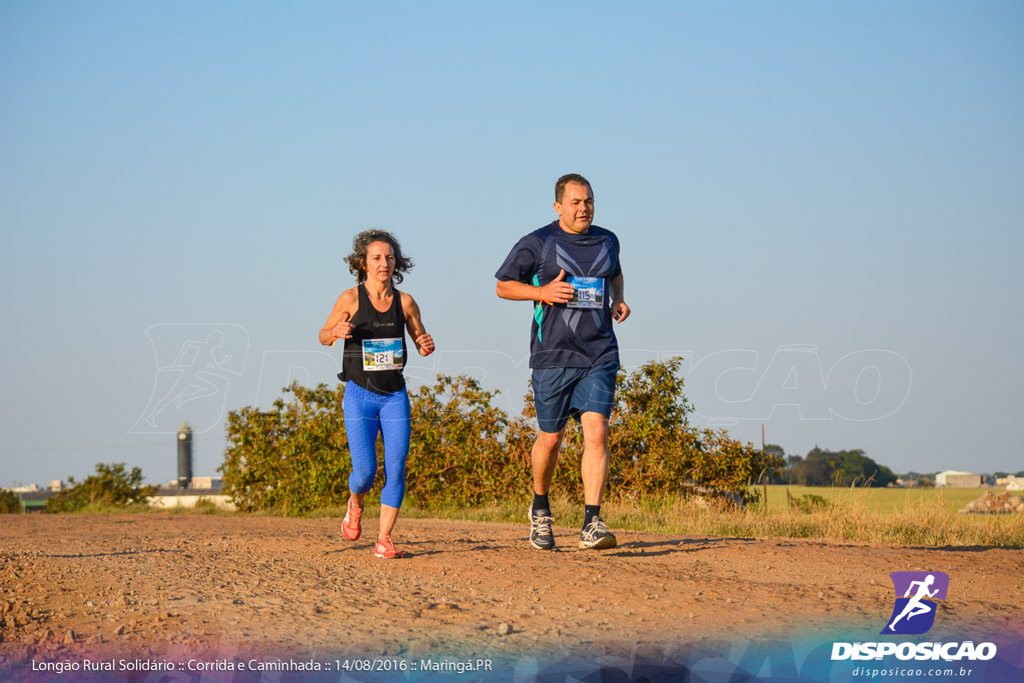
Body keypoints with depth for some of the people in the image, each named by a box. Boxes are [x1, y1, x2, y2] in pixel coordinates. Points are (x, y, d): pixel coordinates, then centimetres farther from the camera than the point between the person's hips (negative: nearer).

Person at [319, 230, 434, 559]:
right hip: (360, 396, -2)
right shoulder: (351, 299, -4)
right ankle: (355, 504, 26)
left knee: (396, 468, -7)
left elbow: (422, 341, 14)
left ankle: (384, 539, 1)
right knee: (365, 471, -9)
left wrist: (427, 346, -10)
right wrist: (337, 332, -14)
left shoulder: (404, 302, 2)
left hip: (395, 396, 2)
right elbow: (323, 336, 9)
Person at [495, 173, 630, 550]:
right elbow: (504, 285, 5)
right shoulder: (537, 243, -1)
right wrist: (543, 291, -12)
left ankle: (592, 524, -16)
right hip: (553, 356, -2)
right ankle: (540, 509, 34)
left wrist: (618, 300, 11)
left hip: (599, 355, 2)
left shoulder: (607, 241, 11)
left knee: (596, 432, -14)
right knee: (550, 437, 7)